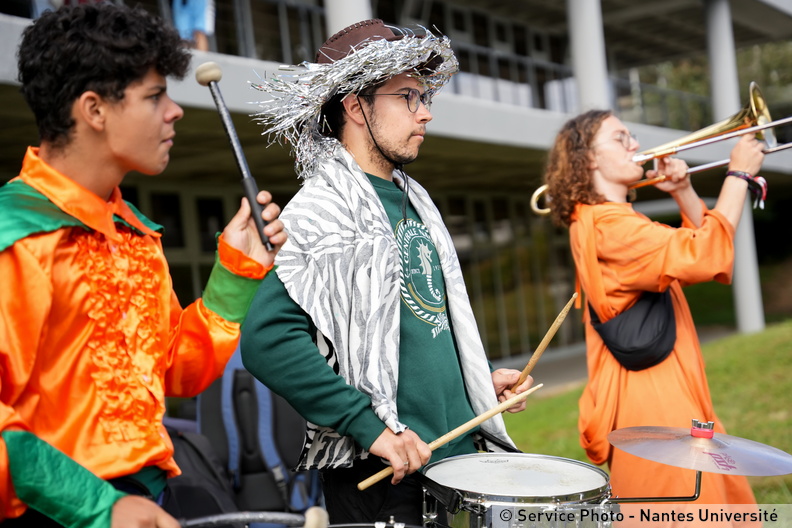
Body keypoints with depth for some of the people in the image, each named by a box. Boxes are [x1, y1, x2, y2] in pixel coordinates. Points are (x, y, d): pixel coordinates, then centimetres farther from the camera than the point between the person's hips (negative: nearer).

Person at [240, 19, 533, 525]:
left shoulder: (413, 199, 12)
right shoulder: (321, 210, -15)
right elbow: (267, 340, -26)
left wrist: (481, 375, 13)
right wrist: (370, 426, -25)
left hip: (459, 454, 8)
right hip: (383, 478, -8)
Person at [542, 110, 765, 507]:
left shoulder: (619, 223, 19)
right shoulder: (606, 225, -15)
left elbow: (699, 245, 23)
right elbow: (700, 257, -26)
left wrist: (683, 192, 7)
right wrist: (739, 175, -15)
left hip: (675, 401, 10)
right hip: (652, 410, -10)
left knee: (734, 515, 15)